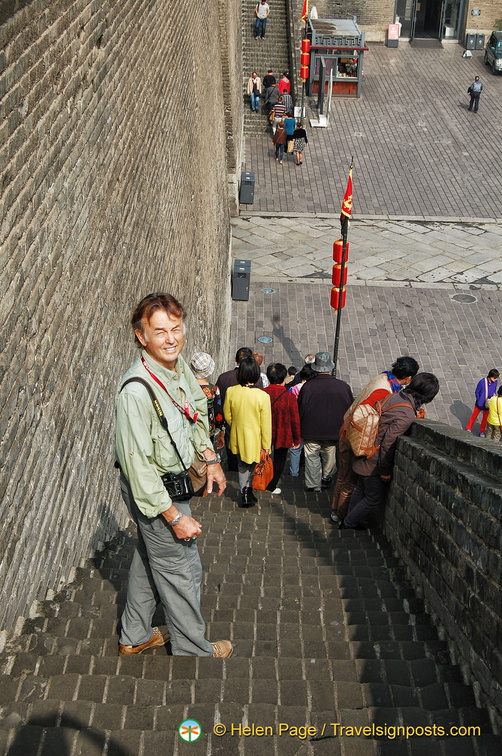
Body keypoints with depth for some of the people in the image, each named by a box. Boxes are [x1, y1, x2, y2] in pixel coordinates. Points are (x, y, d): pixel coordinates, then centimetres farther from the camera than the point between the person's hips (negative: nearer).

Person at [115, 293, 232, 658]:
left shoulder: (178, 364, -5)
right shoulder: (136, 391, -31)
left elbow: (197, 414, 14)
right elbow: (138, 464, -28)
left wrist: (211, 458, 11)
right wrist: (174, 517, -24)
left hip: (176, 478, 9)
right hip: (154, 491, -9)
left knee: (149, 558, 22)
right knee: (181, 569, 7)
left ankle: (135, 637, 41)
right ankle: (193, 649, 29)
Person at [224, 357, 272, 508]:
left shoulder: (231, 392, -14)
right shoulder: (262, 396, -22)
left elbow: (227, 415, 1)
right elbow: (266, 423, -14)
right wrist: (266, 445, -2)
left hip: (237, 438, 3)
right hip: (254, 439, -3)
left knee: (243, 466, 23)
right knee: (250, 466, 21)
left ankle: (245, 492, 29)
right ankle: (246, 492, 29)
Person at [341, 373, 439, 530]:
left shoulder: (396, 396, -4)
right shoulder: (407, 415, -29)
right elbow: (388, 443, -26)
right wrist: (385, 471, -15)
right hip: (374, 462, -9)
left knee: (361, 490, 25)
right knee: (374, 498, 10)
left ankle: (349, 522, 40)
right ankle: (348, 525, 21)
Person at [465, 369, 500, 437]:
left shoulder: (495, 382, -13)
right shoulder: (482, 382, -25)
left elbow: (494, 391, 4)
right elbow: (477, 392, -13)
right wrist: (479, 401, -12)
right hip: (480, 403, -3)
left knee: (485, 418, 17)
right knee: (474, 416, 15)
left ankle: (482, 431, 36)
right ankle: (469, 429, 33)